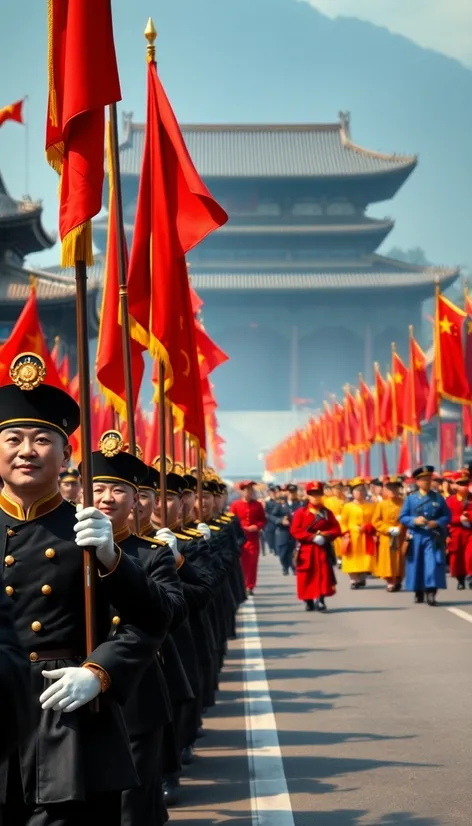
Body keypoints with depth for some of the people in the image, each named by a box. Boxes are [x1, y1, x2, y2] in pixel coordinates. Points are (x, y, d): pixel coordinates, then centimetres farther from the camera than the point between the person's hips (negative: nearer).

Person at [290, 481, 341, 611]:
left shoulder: (327, 513, 7)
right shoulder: (300, 513, 0)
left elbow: (336, 529, 4)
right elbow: (295, 531, -8)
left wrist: (325, 535, -16)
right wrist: (313, 537, -17)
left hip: (323, 549, 1)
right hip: (306, 550, -1)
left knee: (323, 575, -8)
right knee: (307, 577, 1)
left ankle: (320, 600, -7)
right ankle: (308, 601, 12)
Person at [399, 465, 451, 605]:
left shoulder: (438, 498, 6)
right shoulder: (410, 498, 4)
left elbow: (447, 516, 6)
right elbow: (402, 517, 2)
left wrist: (437, 523, -13)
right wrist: (414, 520, -16)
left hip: (433, 537, -1)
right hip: (416, 537, 1)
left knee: (433, 565, -12)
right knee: (416, 565, 6)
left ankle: (431, 594, -13)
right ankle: (418, 593, 20)